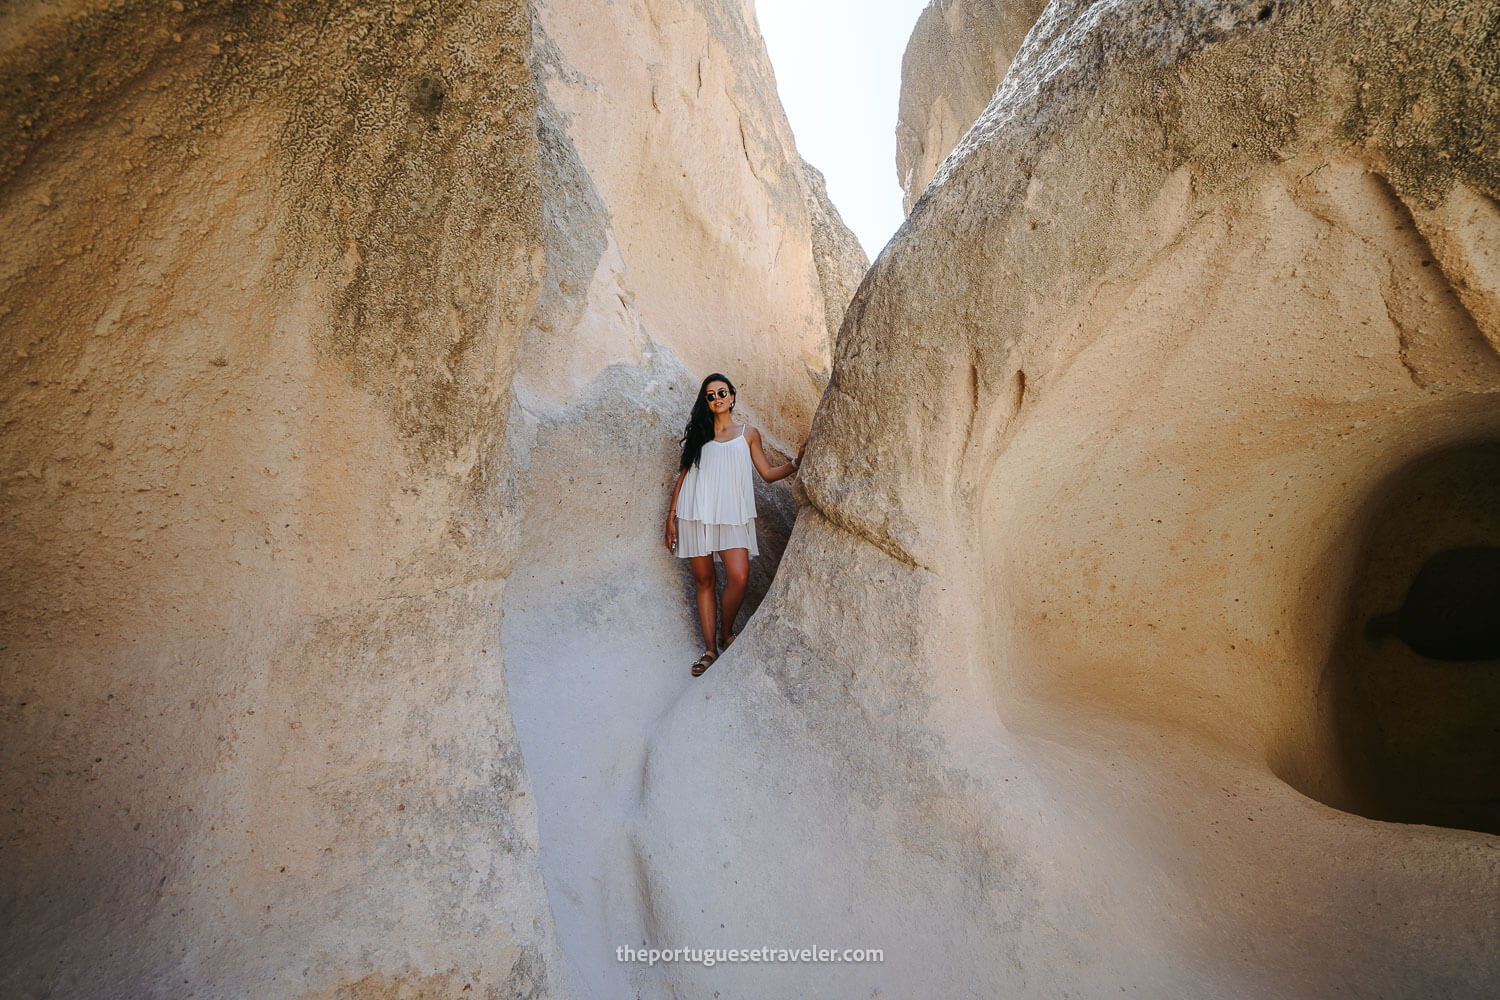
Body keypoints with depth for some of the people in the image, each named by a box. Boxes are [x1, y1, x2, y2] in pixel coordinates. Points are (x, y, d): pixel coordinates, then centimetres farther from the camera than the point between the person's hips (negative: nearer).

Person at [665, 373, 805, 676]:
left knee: (739, 575, -18)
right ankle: (710, 649, 11)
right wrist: (671, 517, 8)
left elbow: (768, 473, 11)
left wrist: (797, 462, -4)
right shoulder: (698, 434, 14)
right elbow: (683, 475, 13)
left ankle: (725, 632, 8)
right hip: (696, 513, 1)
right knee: (703, 580, 2)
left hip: (732, 515, -1)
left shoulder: (748, 434, 13)